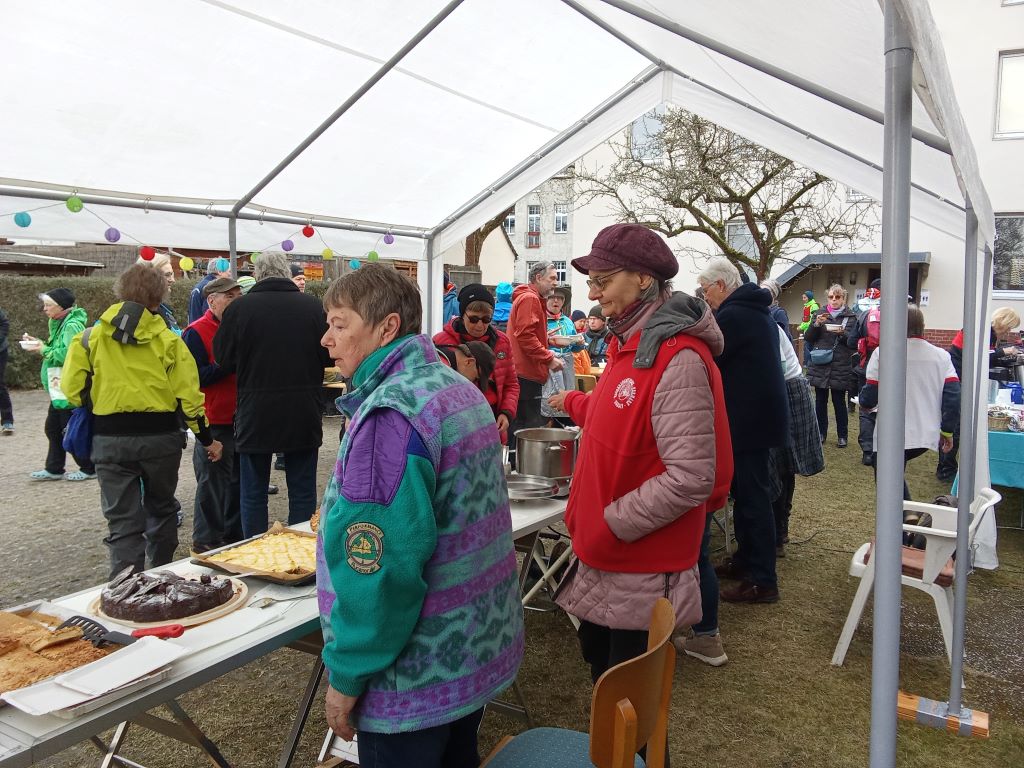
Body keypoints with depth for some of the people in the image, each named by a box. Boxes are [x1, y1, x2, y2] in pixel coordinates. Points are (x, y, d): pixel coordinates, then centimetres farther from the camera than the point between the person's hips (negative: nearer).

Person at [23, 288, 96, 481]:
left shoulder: (72, 326, -17)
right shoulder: (60, 324, 13)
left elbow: (68, 354, -27)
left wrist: (45, 350, -16)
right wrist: (40, 343, 5)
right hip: (60, 389, 10)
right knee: (52, 429, 15)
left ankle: (89, 469, 11)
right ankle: (53, 469, 25)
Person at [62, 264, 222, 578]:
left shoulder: (91, 337, -1)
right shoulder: (167, 340, -4)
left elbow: (72, 388, -2)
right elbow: (188, 395, -6)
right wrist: (207, 439, 3)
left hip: (109, 439, 0)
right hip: (161, 437, 0)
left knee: (122, 522, 5)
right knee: (160, 510, 20)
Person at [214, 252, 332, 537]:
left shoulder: (239, 308, -8)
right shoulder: (314, 306, -6)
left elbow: (223, 359, 2)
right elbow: (330, 356, 3)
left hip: (255, 417, -1)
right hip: (303, 417, 1)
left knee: (253, 493, 12)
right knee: (303, 492, 12)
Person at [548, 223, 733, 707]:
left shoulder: (678, 358, -23)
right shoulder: (630, 344, 6)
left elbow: (690, 477, -26)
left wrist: (608, 526, -22)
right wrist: (576, 405, 24)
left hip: (643, 570, -9)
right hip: (605, 558, 9)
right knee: (599, 661, 25)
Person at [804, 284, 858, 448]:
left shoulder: (851, 317, 4)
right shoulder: (819, 314, 8)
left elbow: (854, 342, 0)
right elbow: (808, 338, 5)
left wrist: (843, 333, -17)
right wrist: (816, 324, -11)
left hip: (840, 366, -2)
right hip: (820, 365, 2)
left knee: (839, 401, 3)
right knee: (820, 400, 7)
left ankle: (842, 435, 14)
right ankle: (821, 432, 19)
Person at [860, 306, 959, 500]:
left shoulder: (883, 353, -9)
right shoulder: (941, 356, 3)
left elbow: (869, 399, -10)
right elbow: (953, 397, -2)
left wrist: (864, 399, 13)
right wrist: (947, 431, 9)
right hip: (927, 435, 5)